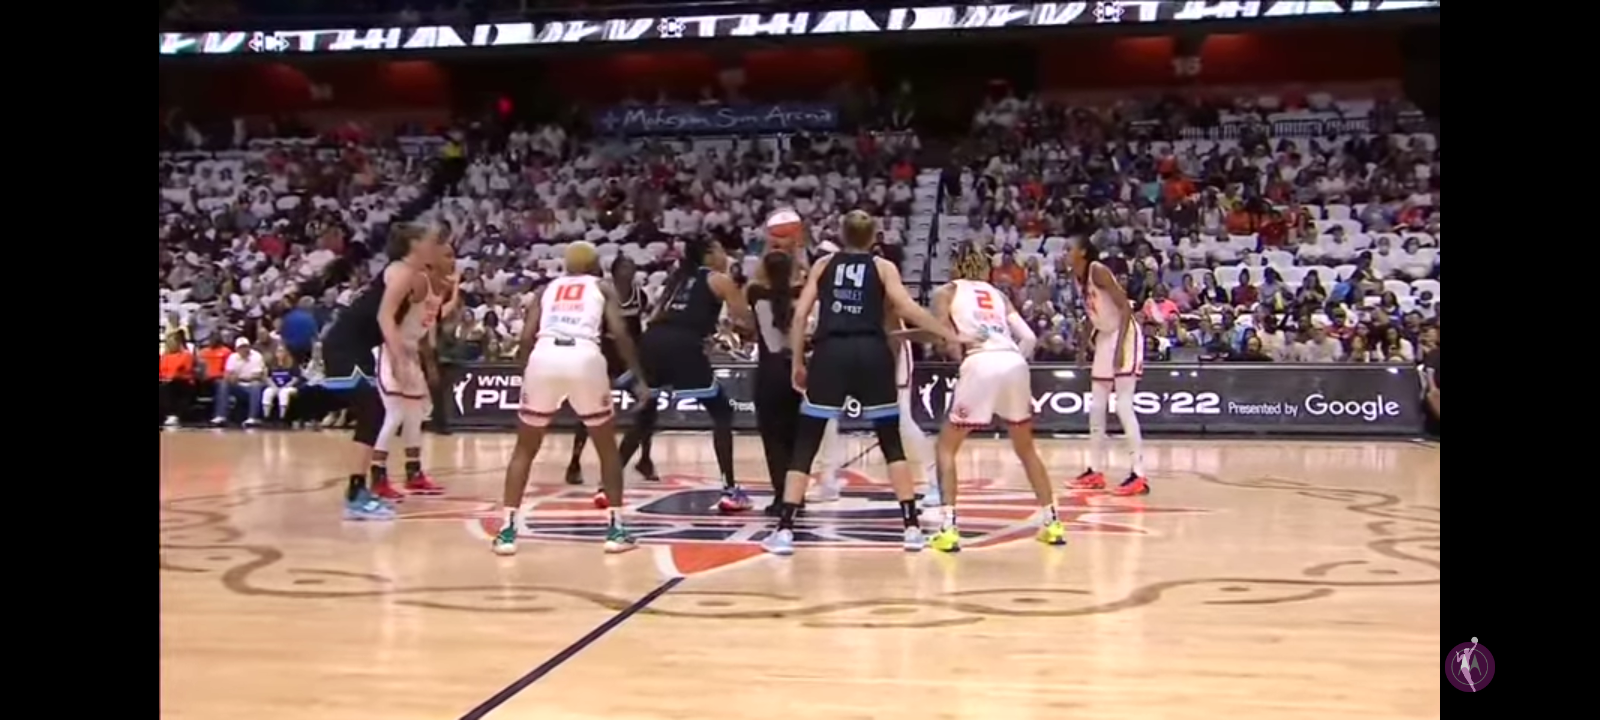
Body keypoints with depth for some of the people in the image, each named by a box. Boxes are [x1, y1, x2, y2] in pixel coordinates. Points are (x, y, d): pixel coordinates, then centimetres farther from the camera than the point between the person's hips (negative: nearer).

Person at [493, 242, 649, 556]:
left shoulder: (547, 289, 27)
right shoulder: (603, 287, 22)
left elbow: (527, 337, 13)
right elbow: (619, 333, 7)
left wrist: (525, 371, 26)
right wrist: (638, 378, 12)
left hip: (544, 357, 2)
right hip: (584, 358, -1)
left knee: (525, 449, 19)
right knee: (607, 447, 19)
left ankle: (508, 530, 11)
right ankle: (615, 528, 16)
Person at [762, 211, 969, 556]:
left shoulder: (823, 265, 18)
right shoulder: (883, 267, 14)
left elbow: (800, 315, 9)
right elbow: (908, 308, -1)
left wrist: (797, 363, 14)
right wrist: (951, 335, 2)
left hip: (830, 353, 0)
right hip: (872, 353, 0)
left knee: (805, 443, 6)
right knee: (891, 442, 13)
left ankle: (784, 529, 0)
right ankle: (911, 527, 11)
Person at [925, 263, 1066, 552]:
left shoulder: (946, 292, 19)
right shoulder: (997, 293, 30)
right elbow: (1029, 338, 17)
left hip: (981, 363, -4)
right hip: (1014, 363, 4)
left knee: (947, 447, 13)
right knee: (1026, 448, 26)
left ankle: (948, 528, 1)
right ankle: (1052, 522, 26)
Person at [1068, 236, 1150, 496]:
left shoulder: (1098, 270, -18)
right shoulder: (1080, 276, 9)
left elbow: (1125, 307, -23)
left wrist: (1120, 346, -29)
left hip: (1124, 336, -10)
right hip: (1104, 338, 10)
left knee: (1123, 405, -15)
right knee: (1096, 407, 10)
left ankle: (1139, 475, -15)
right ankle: (1096, 471, 18)